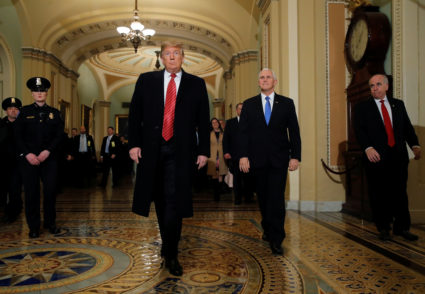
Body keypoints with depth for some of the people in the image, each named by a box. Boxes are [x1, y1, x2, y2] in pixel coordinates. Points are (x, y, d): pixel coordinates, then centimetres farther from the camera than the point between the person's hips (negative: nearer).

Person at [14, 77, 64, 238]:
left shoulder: (54, 113, 9)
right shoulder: (25, 111, 7)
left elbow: (59, 136, 3)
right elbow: (18, 136, 3)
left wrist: (47, 151, -10)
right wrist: (27, 154, -10)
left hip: (49, 158, 1)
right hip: (28, 158, 0)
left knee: (50, 191, 0)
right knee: (31, 192, 2)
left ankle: (50, 223, 16)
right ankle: (34, 226, 12)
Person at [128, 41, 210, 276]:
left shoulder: (196, 84, 6)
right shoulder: (146, 80, 9)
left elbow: (203, 120, 5)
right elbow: (134, 114, 7)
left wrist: (203, 150, 0)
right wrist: (134, 143, -1)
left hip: (180, 151, -2)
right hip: (151, 149, 2)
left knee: (173, 199, -7)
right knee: (160, 199, 12)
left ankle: (171, 254, 5)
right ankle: (167, 241, 32)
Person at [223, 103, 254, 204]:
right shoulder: (230, 122, 12)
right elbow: (225, 138, 7)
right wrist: (226, 152, -4)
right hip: (234, 155, 0)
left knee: (247, 177, 2)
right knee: (236, 177, 4)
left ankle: (248, 197, 14)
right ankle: (237, 198, 11)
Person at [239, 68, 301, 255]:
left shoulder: (287, 103, 7)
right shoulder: (249, 105, 8)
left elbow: (294, 132, 4)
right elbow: (243, 132, 3)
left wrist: (295, 156, -4)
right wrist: (243, 156, -8)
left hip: (279, 158, -1)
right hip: (258, 159, 2)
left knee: (276, 198, -6)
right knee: (263, 197, 11)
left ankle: (276, 240, 0)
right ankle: (268, 229, 29)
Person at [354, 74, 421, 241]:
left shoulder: (398, 104, 16)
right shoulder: (362, 107, 5)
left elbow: (407, 127, 11)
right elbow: (359, 130, -5)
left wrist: (415, 145, -4)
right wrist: (368, 148, -20)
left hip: (399, 156, 3)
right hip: (376, 156, -3)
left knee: (400, 192, 7)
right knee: (379, 195, 2)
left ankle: (402, 228, 18)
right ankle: (383, 228, 15)